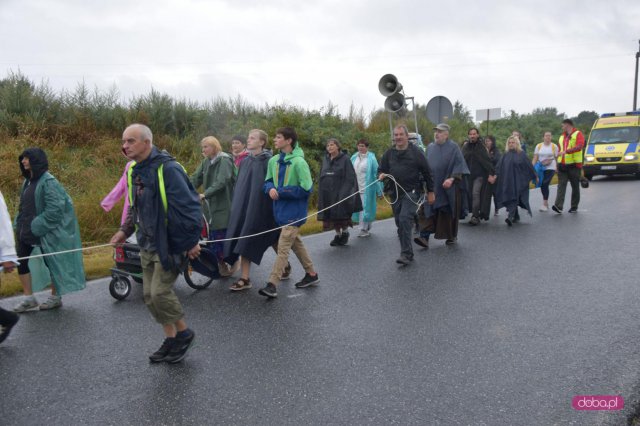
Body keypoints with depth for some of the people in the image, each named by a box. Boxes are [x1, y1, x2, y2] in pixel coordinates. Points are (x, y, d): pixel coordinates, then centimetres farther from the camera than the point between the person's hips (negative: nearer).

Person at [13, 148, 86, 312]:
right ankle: (29, 299, 21)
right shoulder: (28, 181, 9)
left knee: (53, 263, 6)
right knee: (21, 262, 9)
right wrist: (19, 225, 7)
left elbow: (54, 210, -21)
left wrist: (36, 227, -20)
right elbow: (24, 207, 18)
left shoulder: (48, 182, -16)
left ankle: (56, 297, 21)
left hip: (45, 233, -8)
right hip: (26, 232, 8)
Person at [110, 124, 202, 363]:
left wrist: (192, 240, -20)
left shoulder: (167, 169, -20)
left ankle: (184, 333, 15)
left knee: (160, 292, -10)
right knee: (150, 295, 11)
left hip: (170, 244, -9)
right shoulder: (135, 171, 8)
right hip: (148, 244, 9)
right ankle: (171, 339, 26)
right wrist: (125, 230, 10)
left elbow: (188, 205, -22)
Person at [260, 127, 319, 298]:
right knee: (296, 244, 18)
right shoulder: (273, 160, 5)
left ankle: (272, 285, -7)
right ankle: (311, 274, 32)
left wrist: (281, 192, -17)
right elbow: (268, 181, 15)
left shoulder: (299, 162, -16)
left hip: (294, 211, -8)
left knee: (283, 248, -9)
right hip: (280, 209, 8)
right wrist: (270, 189, -10)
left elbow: (306, 189, -17)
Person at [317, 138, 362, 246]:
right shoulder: (325, 160, 11)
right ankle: (338, 234, 21)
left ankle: (345, 232, 20)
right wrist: (321, 192, 9)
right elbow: (321, 177, 16)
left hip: (341, 193, -5)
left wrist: (344, 192, -16)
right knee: (332, 216, 7)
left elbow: (350, 178, -8)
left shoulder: (345, 159, -4)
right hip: (327, 193, 5)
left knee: (342, 215, -2)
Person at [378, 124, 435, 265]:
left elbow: (427, 172, 1)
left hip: (412, 192, -5)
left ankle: (406, 254, -16)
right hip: (395, 193, 5)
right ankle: (407, 253, 22)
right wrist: (382, 175, -8)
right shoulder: (389, 153, 9)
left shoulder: (416, 152, -3)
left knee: (405, 219, -20)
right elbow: (381, 169, 17)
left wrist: (430, 191, 2)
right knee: (400, 223, 10)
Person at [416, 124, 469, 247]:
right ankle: (425, 237, -11)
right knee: (428, 211, -7)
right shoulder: (430, 147, 9)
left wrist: (451, 179, -20)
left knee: (448, 212, 6)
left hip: (448, 187, -4)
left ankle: (452, 236, 24)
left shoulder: (453, 147, -5)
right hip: (432, 186, 4)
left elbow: (459, 165, -10)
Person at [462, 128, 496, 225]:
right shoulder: (466, 146, 8)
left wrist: (491, 174, -16)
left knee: (475, 194, -14)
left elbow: (487, 161, -9)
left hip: (479, 175, -4)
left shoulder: (481, 146, -3)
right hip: (468, 175, 4)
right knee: (469, 195, 6)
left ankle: (475, 216, -15)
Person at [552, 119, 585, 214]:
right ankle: (558, 206, -19)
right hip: (562, 165, 5)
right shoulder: (562, 137, 19)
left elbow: (579, 147, -17)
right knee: (561, 185, -9)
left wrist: (566, 151, -27)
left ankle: (574, 207, 13)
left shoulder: (578, 134, -1)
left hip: (574, 165, -5)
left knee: (575, 187, 5)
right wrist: (558, 164, 15)